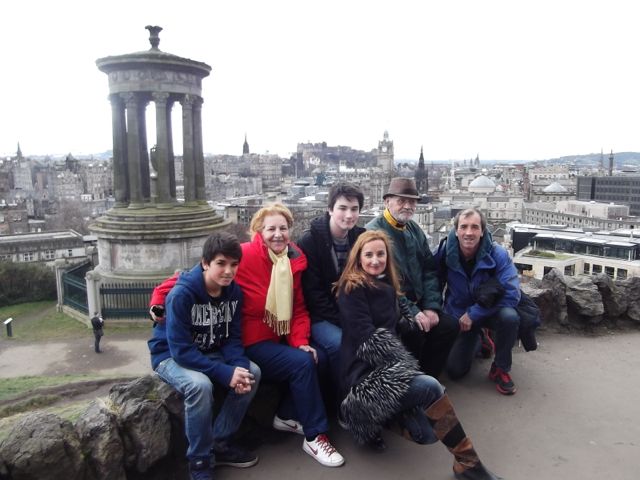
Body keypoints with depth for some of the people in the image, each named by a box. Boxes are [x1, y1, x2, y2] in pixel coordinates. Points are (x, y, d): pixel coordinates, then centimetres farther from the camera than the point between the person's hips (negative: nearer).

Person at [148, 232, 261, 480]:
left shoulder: (234, 291, -9)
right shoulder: (182, 294, -27)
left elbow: (232, 338, -4)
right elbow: (181, 350, -29)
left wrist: (240, 366, -24)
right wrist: (226, 373, -33)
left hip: (209, 353, 6)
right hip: (171, 356, -5)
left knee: (252, 372, -15)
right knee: (200, 384, -35)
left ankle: (220, 443, 0)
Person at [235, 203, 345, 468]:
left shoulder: (294, 260, 2)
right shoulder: (245, 255, -18)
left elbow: (299, 309, 5)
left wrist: (301, 342, -8)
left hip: (280, 338, 7)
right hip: (251, 342, -6)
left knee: (315, 357, -15)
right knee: (302, 363, -22)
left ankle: (288, 416, 7)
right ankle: (315, 437, -6)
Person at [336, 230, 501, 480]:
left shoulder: (387, 285, 15)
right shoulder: (352, 288, -9)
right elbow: (367, 338, -15)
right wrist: (406, 365, -14)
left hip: (386, 368, 8)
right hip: (365, 374, -7)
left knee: (426, 433, -9)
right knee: (430, 387, -27)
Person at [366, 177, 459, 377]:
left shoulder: (415, 230, 11)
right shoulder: (374, 231, -13)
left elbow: (430, 270, 10)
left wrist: (431, 307, -3)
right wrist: (411, 312, -19)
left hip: (417, 303, 7)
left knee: (450, 325, -9)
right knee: (415, 331, -29)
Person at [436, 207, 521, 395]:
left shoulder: (497, 254, -23)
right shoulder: (446, 252, -19)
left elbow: (512, 293, -27)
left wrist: (473, 314, -27)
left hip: (490, 311, -1)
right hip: (458, 316, 2)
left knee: (509, 316, -36)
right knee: (455, 371, -3)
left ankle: (501, 369, -8)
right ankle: (477, 340, 31)